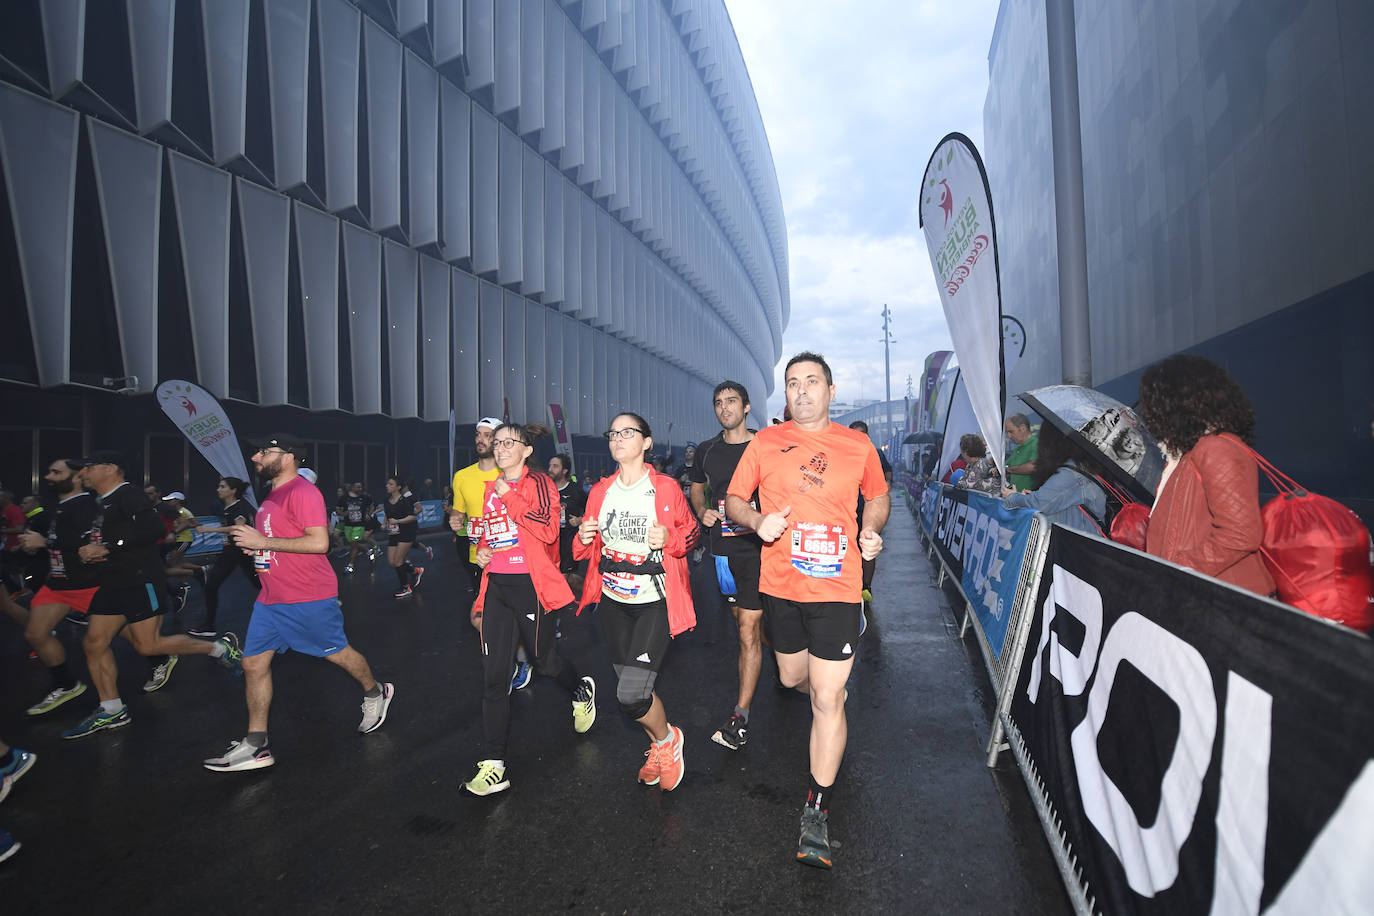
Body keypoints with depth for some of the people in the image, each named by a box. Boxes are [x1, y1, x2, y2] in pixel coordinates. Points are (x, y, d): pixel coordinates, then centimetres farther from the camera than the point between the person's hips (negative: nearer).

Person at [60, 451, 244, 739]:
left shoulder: (128, 496, -14)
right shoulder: (104, 502, 17)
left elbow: (155, 530, -26)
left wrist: (108, 548, -23)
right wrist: (88, 551, 10)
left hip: (140, 583, -10)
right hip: (112, 584, 10)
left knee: (147, 645, -8)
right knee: (94, 643, 8)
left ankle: (220, 647, 7)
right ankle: (111, 711, 18)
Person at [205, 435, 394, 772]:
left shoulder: (303, 492, -17)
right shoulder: (273, 495, 14)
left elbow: (319, 542, -26)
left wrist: (263, 541, -22)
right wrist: (251, 542, 9)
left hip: (309, 598, -9)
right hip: (271, 599, 9)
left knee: (338, 652, 7)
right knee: (253, 663, 6)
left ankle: (375, 695, 33)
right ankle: (256, 746, 15)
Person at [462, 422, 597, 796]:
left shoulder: (539, 483, -7)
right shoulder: (491, 488, 13)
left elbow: (548, 531, -21)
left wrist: (510, 497, -21)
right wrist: (481, 551, 6)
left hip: (529, 585, -5)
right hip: (496, 585, 6)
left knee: (544, 660, 12)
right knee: (493, 677, 2)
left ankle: (582, 691, 46)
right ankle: (493, 767, 9)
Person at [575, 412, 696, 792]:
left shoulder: (666, 487, -7)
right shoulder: (601, 491, 6)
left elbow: (690, 530, 2)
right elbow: (588, 548, 15)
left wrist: (669, 539, -18)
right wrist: (584, 538, -7)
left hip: (655, 602, -5)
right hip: (613, 600, 6)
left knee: (631, 693, -14)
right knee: (627, 686, 14)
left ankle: (667, 738, 18)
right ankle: (658, 747, 41)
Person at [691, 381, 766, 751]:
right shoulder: (707, 451, 8)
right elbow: (696, 489, 22)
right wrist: (702, 512, 2)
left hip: (759, 545, -5)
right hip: (723, 547, 5)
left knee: (748, 629, -7)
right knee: (747, 621, 18)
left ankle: (741, 717, -1)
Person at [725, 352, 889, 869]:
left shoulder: (858, 446, 1)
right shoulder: (765, 443, 0)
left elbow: (878, 498, 17)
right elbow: (733, 500, 6)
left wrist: (872, 530, -3)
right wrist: (757, 521, -14)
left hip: (837, 588, -2)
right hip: (780, 585, 2)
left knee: (827, 700, -2)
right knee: (792, 679, 21)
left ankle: (817, 812, 16)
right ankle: (832, 693, 58)